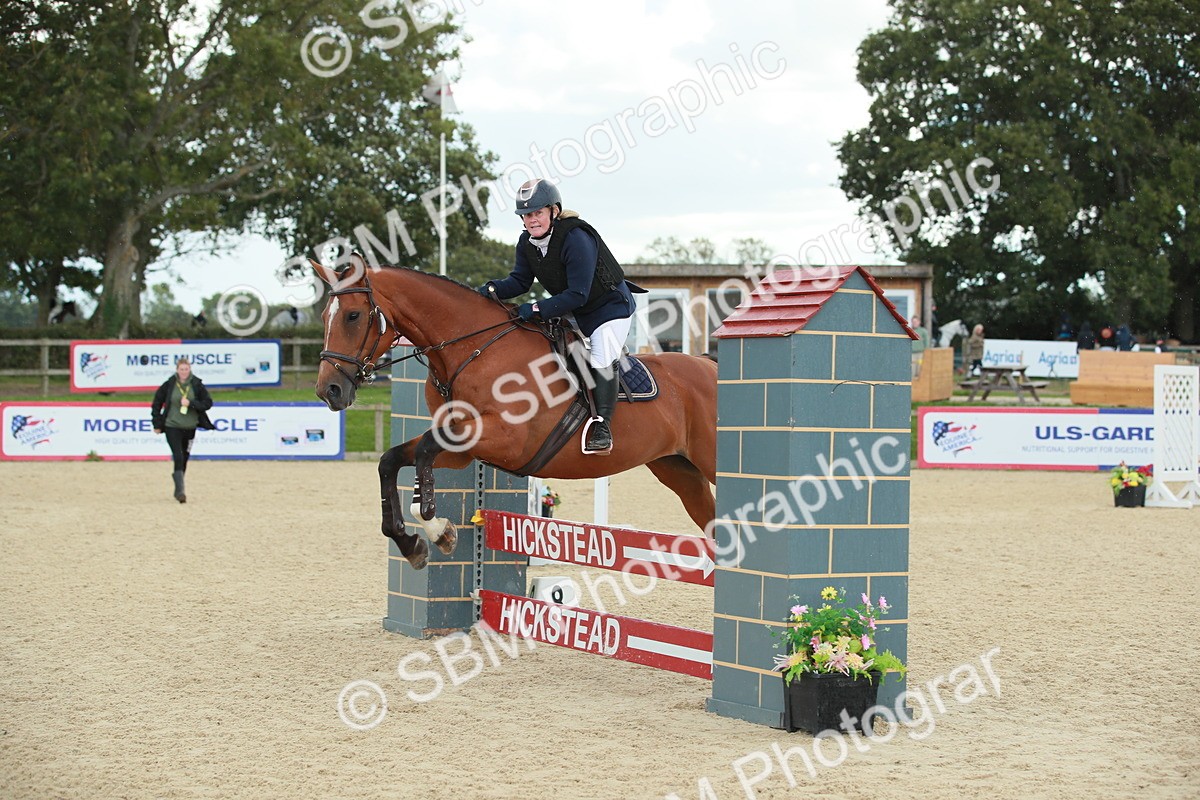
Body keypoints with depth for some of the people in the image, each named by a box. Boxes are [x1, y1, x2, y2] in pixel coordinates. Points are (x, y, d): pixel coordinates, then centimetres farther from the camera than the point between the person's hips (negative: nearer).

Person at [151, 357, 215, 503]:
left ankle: (178, 490, 27)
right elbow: (157, 403, 5)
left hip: (190, 428, 2)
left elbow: (208, 402, -2)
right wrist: (157, 423, 4)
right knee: (178, 457, -16)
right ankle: (180, 490, -20)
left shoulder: (197, 385, -3)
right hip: (172, 426, -2)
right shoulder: (169, 385, -5)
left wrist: (191, 403, -17)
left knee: (184, 459, 12)